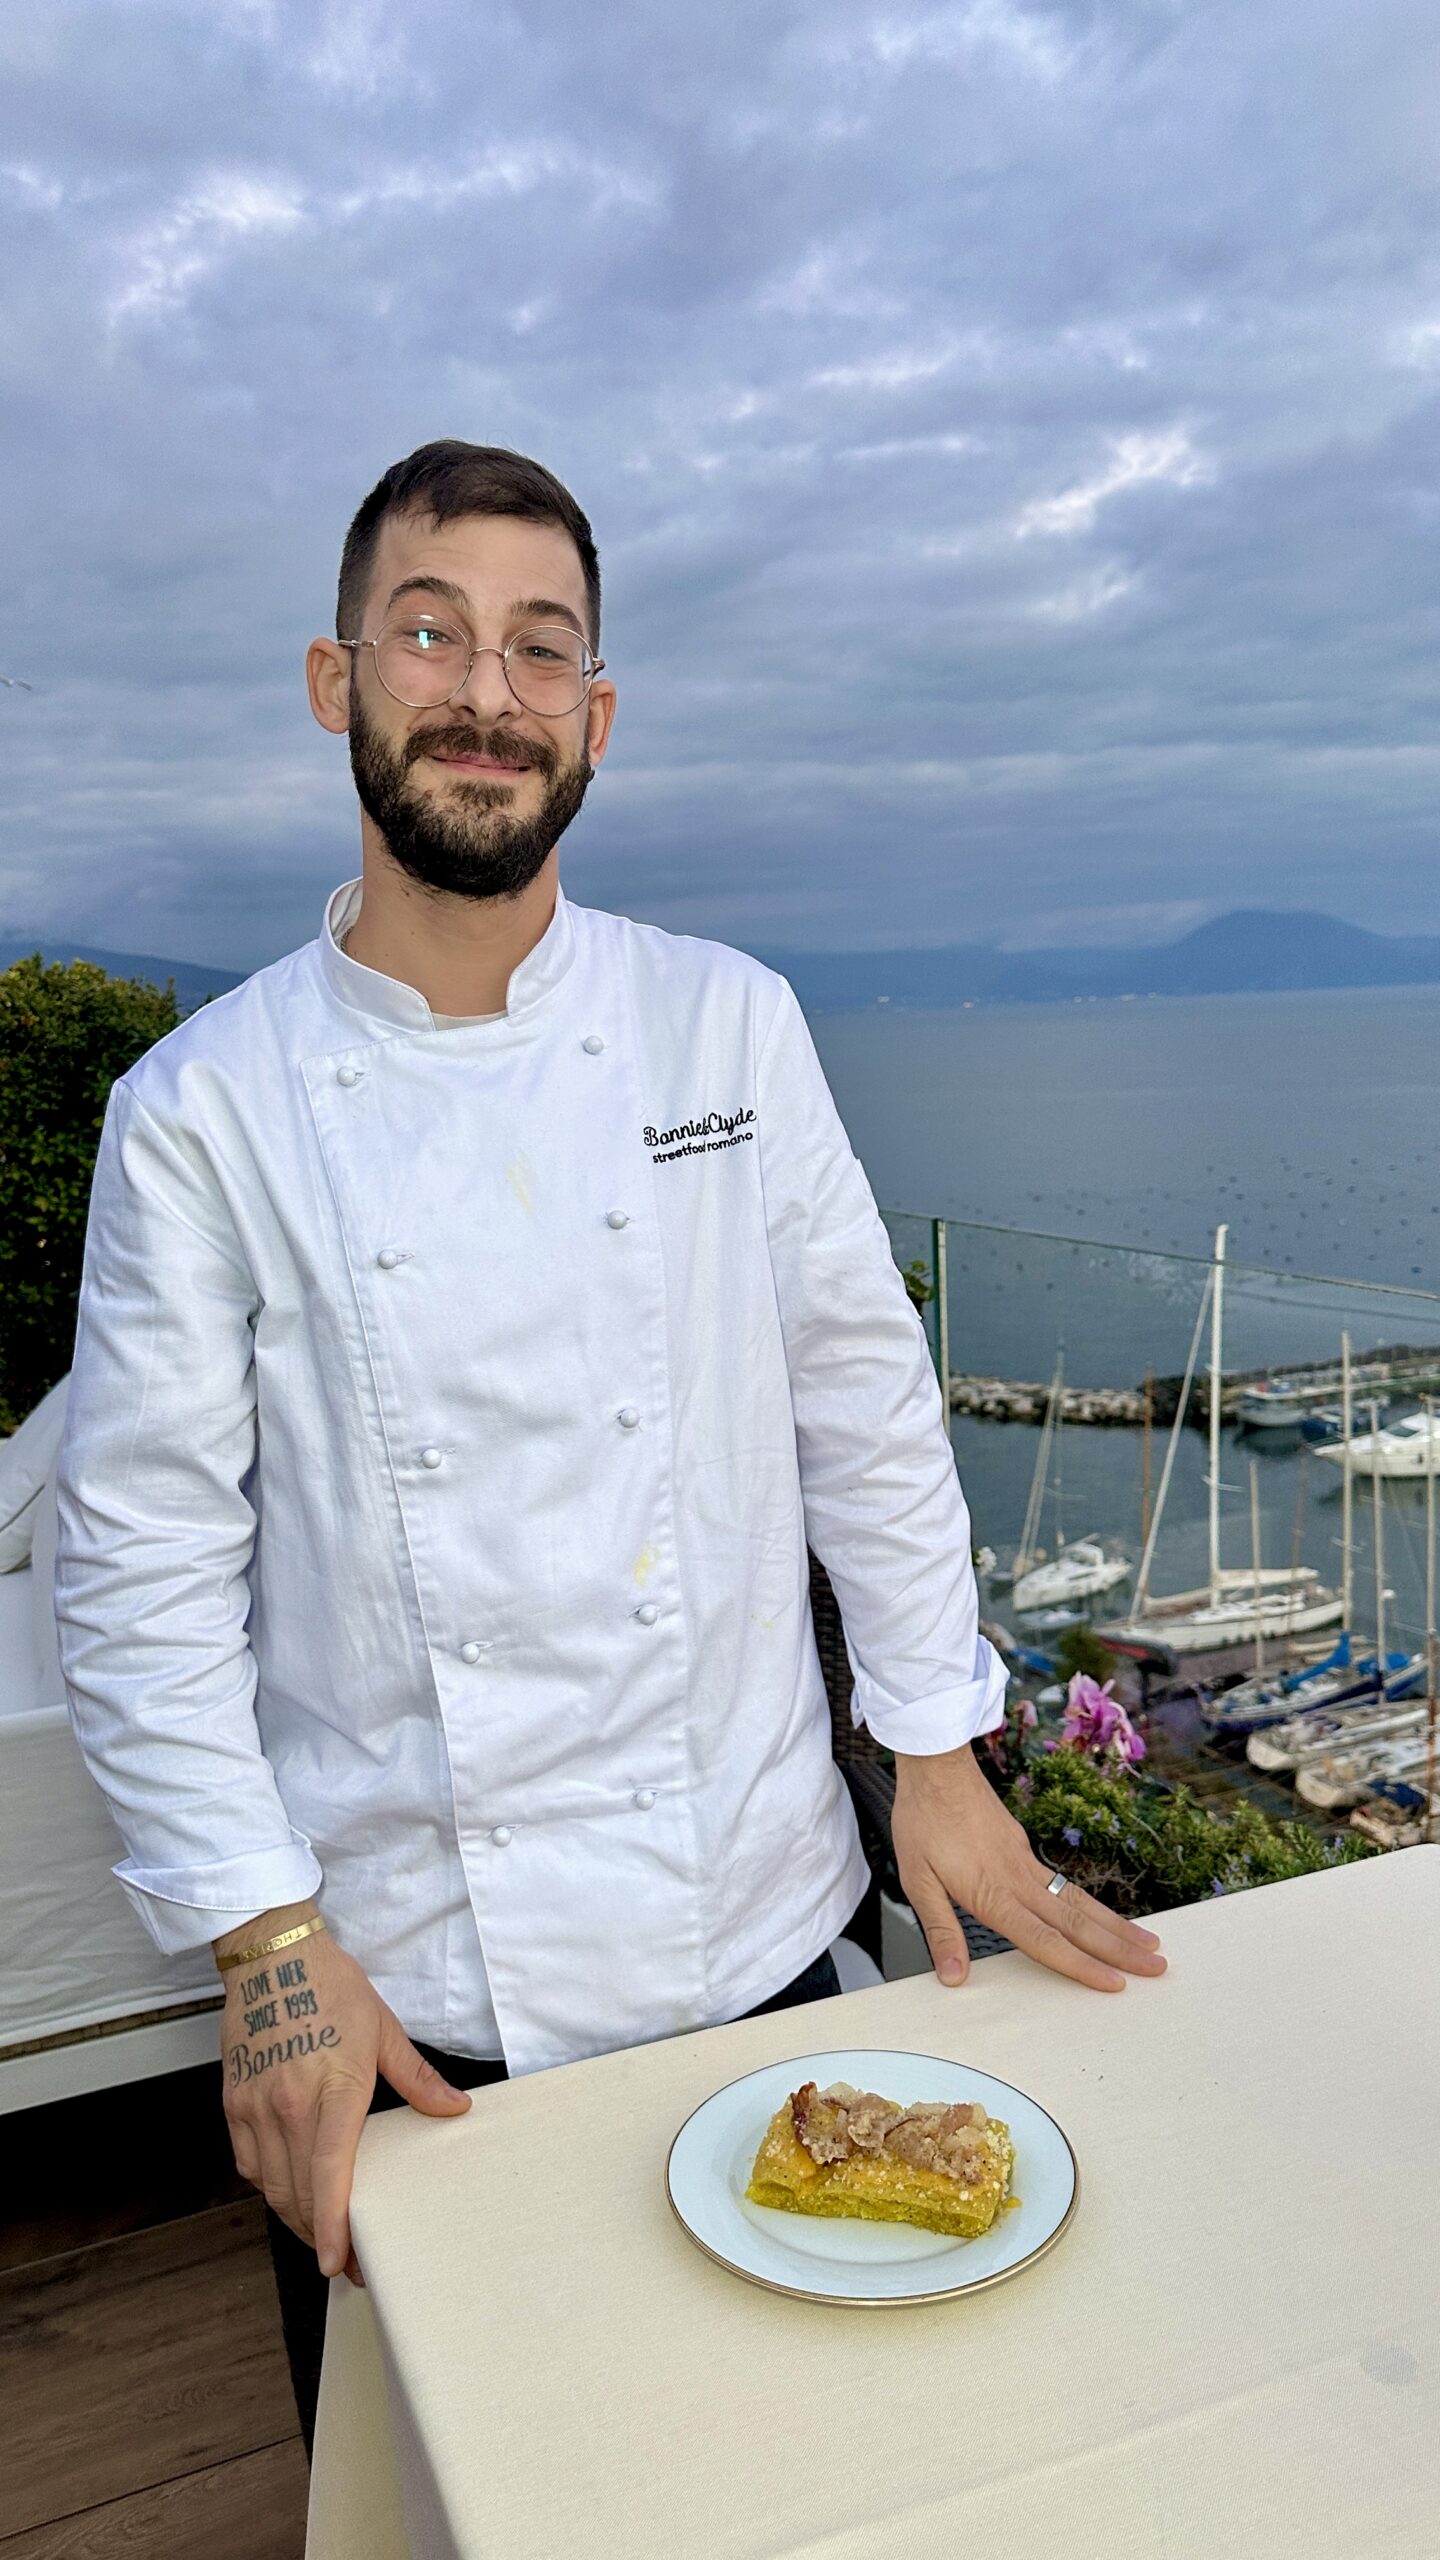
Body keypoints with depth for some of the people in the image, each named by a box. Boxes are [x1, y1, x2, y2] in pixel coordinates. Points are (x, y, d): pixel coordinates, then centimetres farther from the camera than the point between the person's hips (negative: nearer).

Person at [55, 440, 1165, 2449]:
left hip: (750, 1925, 2)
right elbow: (145, 1562, -5)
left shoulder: (730, 1026, -3)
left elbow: (864, 1396, 2)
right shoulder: (202, 1109, -7)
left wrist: (939, 1755, 1)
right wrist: (266, 1942, -9)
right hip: (396, 1982, -1)